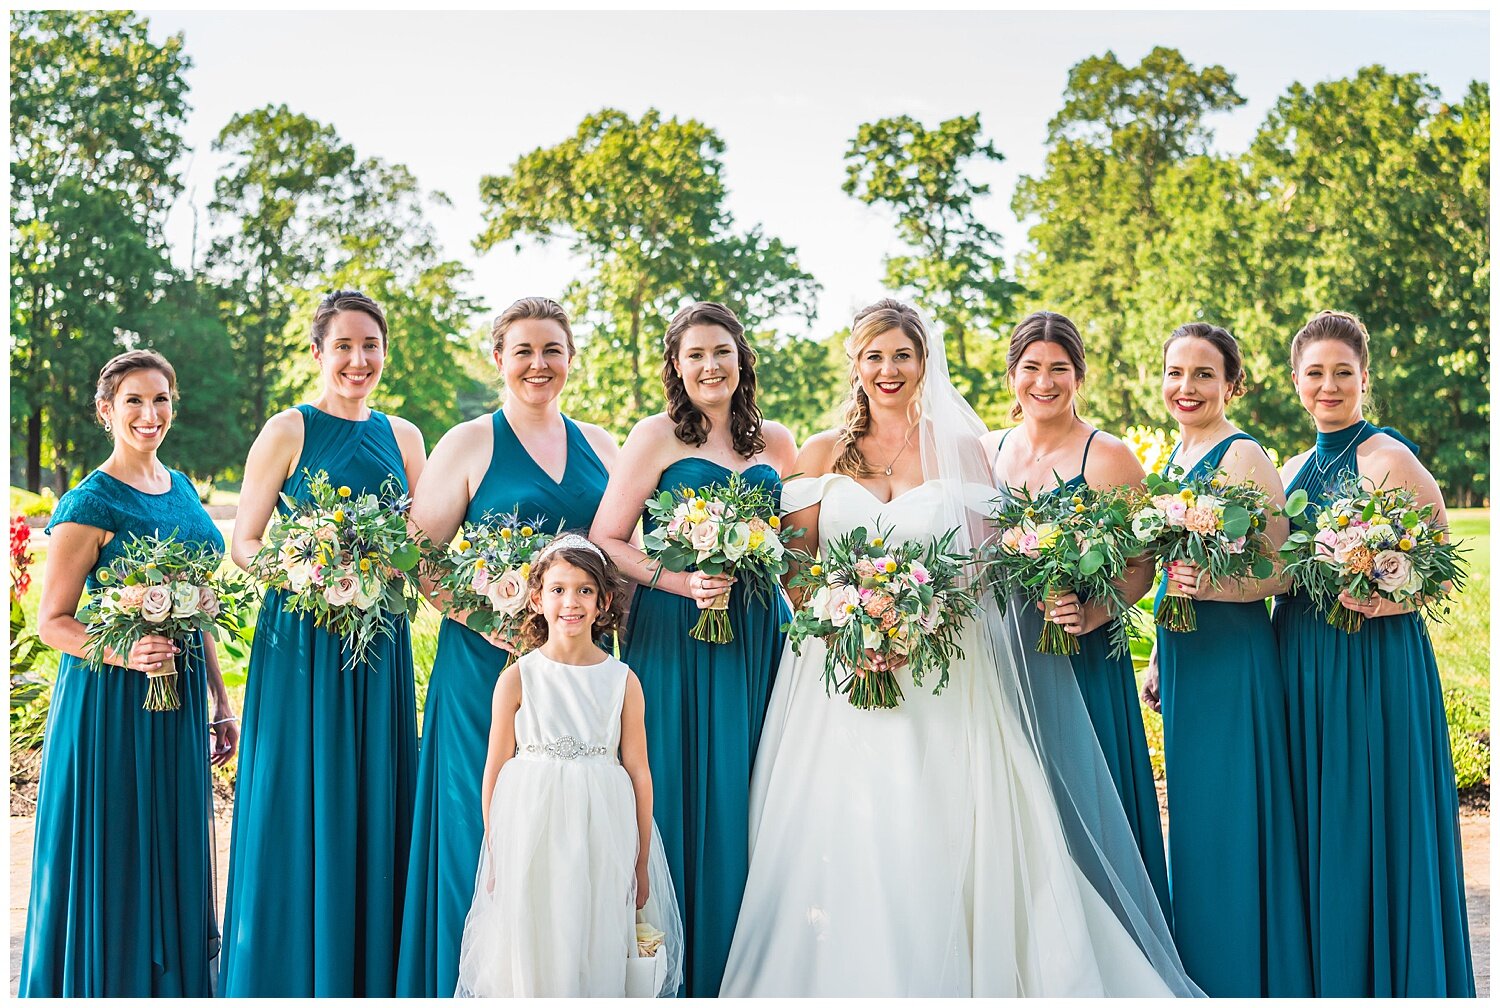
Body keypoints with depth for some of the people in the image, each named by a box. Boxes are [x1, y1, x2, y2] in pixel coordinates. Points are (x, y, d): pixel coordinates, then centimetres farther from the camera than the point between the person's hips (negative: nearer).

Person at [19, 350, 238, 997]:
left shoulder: (182, 489, 11)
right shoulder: (90, 503, -10)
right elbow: (51, 621, -10)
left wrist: (220, 702, 17)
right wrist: (125, 654, -27)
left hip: (180, 700, 6)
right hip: (112, 702, -6)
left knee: (174, 851, 12)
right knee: (113, 860, 1)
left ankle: (173, 985, 23)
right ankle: (111, 988, 14)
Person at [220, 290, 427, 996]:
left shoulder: (402, 436, 11)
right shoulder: (288, 431, -2)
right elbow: (243, 545, -3)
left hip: (380, 641, 4)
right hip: (303, 639, -4)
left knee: (373, 805, 7)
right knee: (300, 804, -1)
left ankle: (371, 979, 16)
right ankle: (293, 979, 11)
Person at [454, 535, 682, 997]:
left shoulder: (622, 680, 0)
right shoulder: (518, 677, -2)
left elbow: (638, 771, 3)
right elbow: (496, 769, 1)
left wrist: (641, 861, 4)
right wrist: (495, 856, 1)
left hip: (600, 837, 1)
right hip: (531, 835, -1)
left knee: (596, 952, 6)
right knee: (528, 954, 4)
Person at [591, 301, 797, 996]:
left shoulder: (775, 442, 12)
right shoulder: (658, 436, 0)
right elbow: (604, 540, -4)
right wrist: (681, 581, -16)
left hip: (759, 635, 4)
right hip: (675, 636, -3)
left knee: (744, 801, 5)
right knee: (680, 798, -3)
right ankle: (680, 976, 6)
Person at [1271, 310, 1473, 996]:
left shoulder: (1389, 459, -8)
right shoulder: (1293, 470, 13)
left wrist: (1383, 597, -26)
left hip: (1375, 663, -7)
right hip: (1302, 666, 7)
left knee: (1369, 829, -1)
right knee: (1314, 826, 11)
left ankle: (1383, 980, 10)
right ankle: (1319, 974, 21)